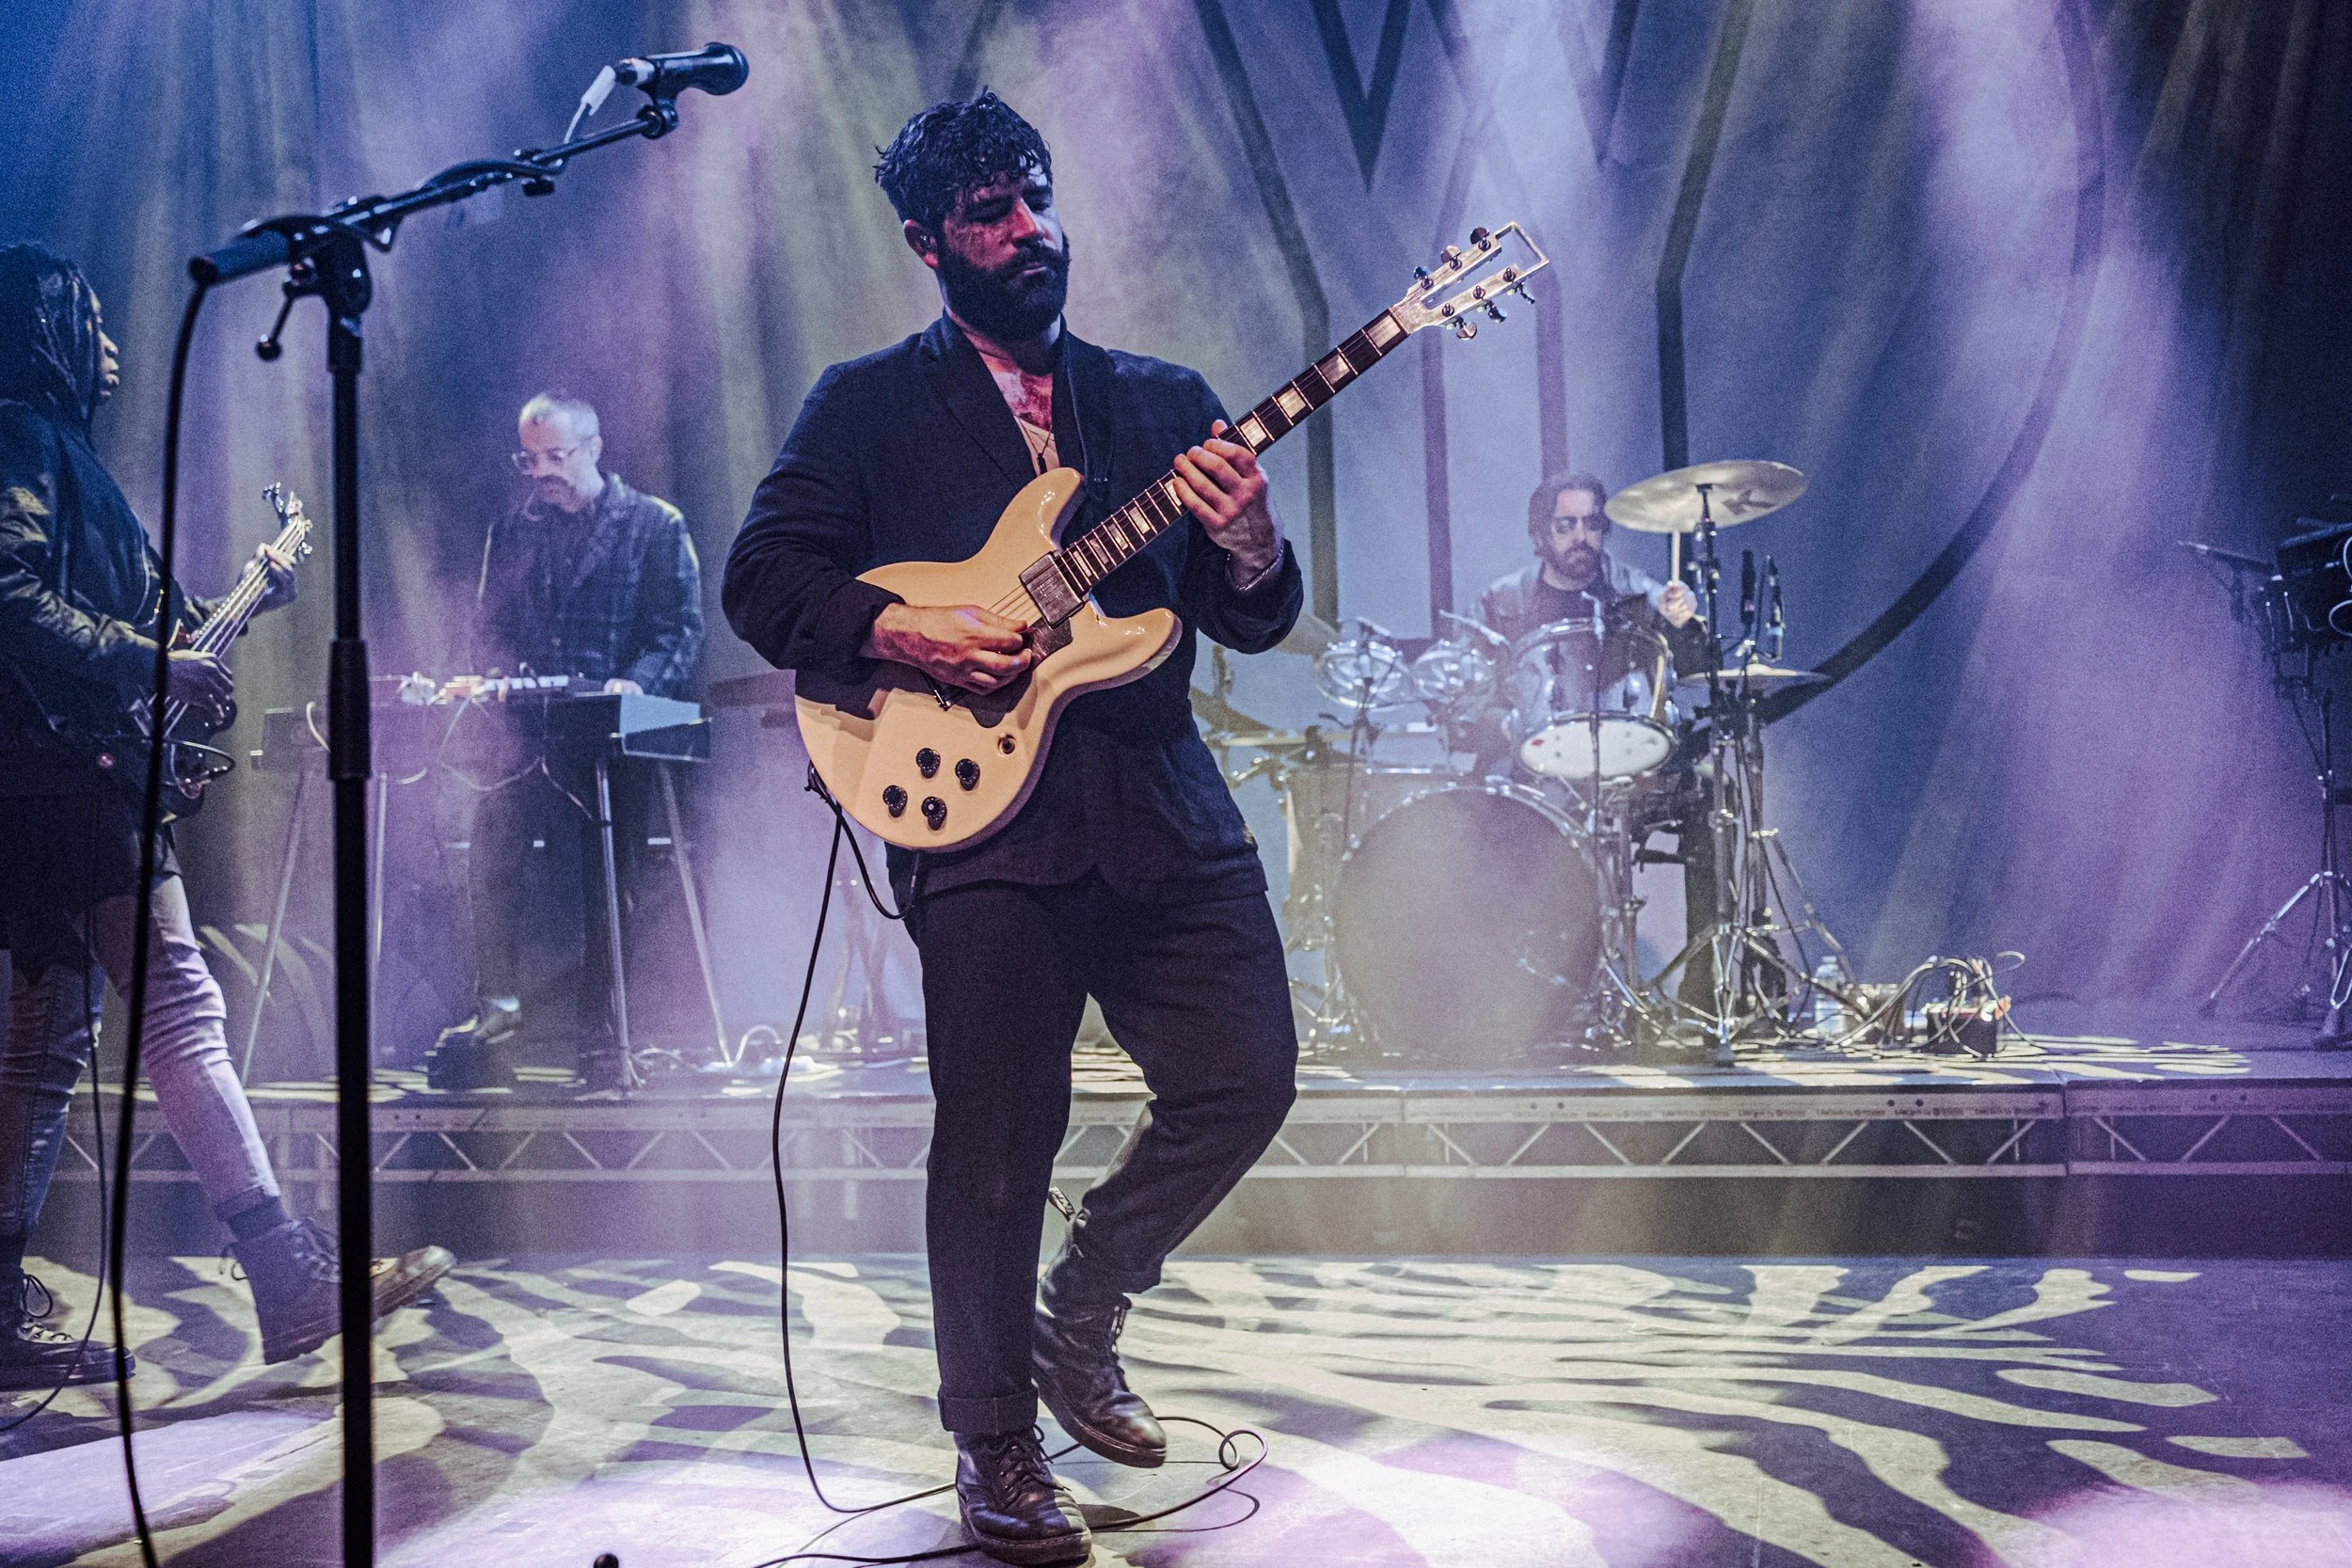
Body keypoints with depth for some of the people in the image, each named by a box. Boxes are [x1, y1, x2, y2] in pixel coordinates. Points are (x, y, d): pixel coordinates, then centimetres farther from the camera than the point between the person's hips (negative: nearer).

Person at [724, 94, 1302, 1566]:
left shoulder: (1164, 399, 18)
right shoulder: (868, 404, 9)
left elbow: (1260, 622, 13)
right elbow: (761, 579, 2)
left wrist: (1248, 547, -9)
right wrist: (907, 633, -14)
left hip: (1164, 807, 4)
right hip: (985, 807, -4)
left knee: (1247, 1080, 0)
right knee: (1001, 1133, -3)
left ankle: (1078, 1320, 25)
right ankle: (996, 1443, 18)